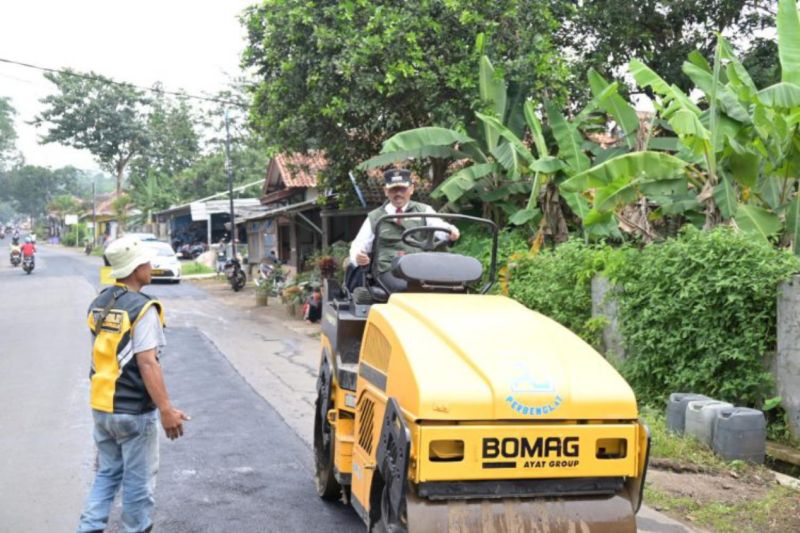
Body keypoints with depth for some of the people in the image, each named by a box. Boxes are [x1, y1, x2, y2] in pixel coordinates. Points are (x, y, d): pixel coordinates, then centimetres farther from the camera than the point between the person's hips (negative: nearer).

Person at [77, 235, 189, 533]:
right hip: (135, 411, -7)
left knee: (107, 473, 19)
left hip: (101, 407, 7)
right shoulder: (142, 308, -18)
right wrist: (166, 410, -23)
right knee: (138, 481, 7)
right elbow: (147, 363, -24)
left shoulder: (98, 305, 6)